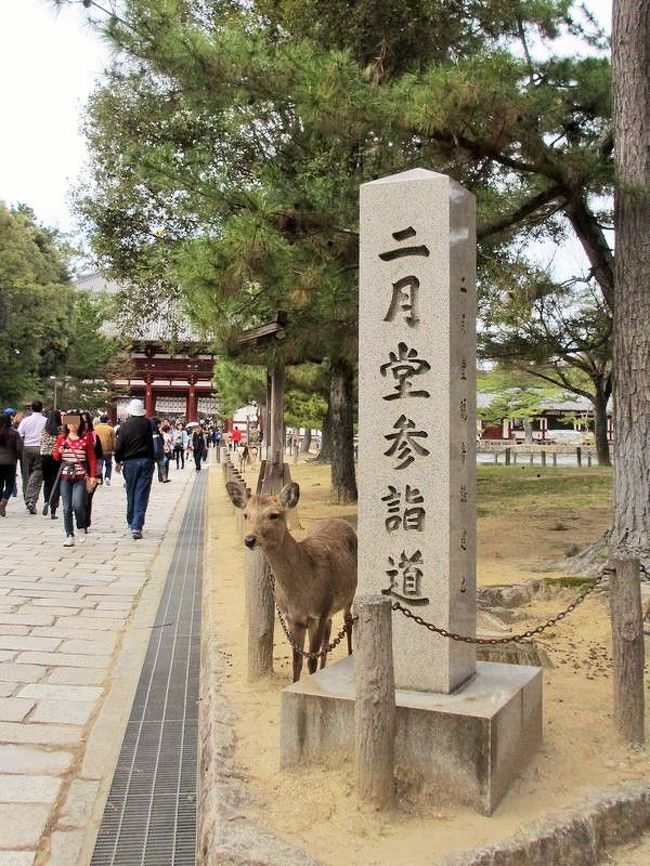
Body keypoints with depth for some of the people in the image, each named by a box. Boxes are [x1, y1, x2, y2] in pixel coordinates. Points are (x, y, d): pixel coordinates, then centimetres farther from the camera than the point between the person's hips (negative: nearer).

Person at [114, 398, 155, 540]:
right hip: (146, 461, 0)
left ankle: (131, 522, 28)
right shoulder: (147, 423, -2)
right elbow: (151, 442, 3)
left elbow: (119, 446, -2)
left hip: (130, 463, 0)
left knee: (131, 494, 16)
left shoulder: (124, 426, -4)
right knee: (142, 495, -1)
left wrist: (118, 461, 10)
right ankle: (137, 527, -9)